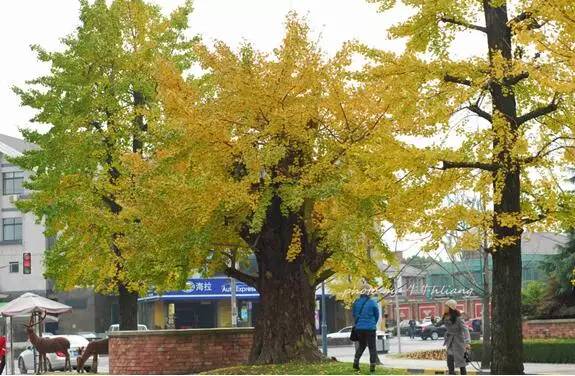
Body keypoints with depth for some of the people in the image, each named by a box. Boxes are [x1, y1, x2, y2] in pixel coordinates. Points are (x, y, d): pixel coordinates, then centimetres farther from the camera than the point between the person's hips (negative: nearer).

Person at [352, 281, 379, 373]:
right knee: (372, 347, 6)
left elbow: (354, 314, 8)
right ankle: (372, 366, 1)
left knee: (361, 345, 22)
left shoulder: (356, 302, -2)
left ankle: (356, 361, 7)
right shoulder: (372, 303, -12)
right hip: (370, 328, -4)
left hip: (359, 328, 4)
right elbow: (377, 315, 0)